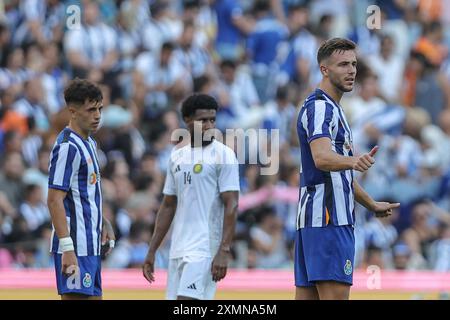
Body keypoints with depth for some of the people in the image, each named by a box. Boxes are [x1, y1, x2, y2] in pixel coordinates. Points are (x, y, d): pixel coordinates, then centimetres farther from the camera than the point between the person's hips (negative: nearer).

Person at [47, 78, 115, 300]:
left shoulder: (89, 144, 16)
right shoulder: (67, 147, -14)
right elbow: (54, 200, -20)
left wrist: (103, 224, 14)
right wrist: (67, 248, -25)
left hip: (90, 245, 10)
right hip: (75, 248, -10)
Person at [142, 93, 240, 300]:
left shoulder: (223, 155, -5)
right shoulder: (177, 157, 15)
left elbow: (231, 205, -10)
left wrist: (224, 251, -19)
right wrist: (151, 251, 15)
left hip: (204, 249, -7)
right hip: (178, 250, 7)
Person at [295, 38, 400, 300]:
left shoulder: (331, 109, 23)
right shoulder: (320, 107, -10)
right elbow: (322, 158, -29)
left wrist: (371, 204, 40)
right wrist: (354, 161, -48)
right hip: (328, 219, -10)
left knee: (307, 295, 6)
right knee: (335, 295, -15)